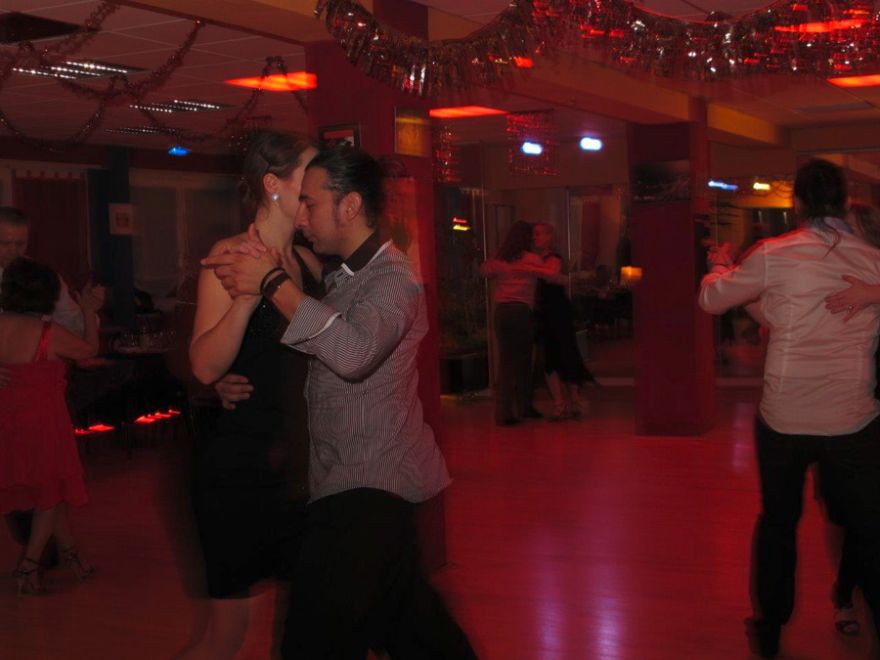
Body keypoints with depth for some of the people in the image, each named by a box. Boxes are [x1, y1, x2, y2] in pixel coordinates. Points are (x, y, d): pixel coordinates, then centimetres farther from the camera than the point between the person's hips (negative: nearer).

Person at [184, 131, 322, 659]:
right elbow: (206, 367, -23)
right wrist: (248, 293, -33)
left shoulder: (307, 261, 8)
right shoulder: (231, 255, -12)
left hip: (296, 462, 7)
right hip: (239, 462, -7)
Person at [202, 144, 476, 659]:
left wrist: (274, 283, -28)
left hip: (370, 489, -10)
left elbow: (353, 353, -35)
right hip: (353, 484, 10)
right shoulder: (346, 277, 14)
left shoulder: (392, 279, -16)